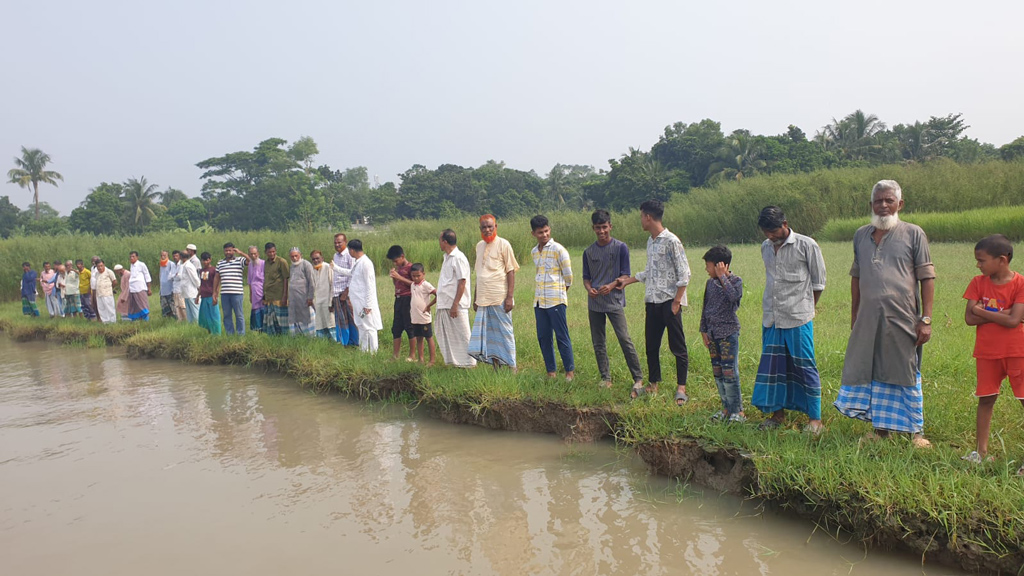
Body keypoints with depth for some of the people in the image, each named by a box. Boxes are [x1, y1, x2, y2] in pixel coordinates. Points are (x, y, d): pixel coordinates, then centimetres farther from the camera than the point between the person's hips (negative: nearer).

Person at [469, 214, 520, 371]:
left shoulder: (503, 244, -3)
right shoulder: (479, 246, 14)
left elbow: (511, 271, -6)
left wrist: (510, 297, -14)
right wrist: (475, 298, 17)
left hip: (500, 299, -6)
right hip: (483, 299, 6)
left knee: (505, 333, -2)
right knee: (488, 334, 5)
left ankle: (511, 367, 4)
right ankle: (496, 367, 12)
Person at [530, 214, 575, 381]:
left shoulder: (558, 250, -7)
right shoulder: (534, 252, 13)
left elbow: (568, 275, -3)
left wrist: (560, 292, 8)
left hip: (555, 301, -6)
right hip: (539, 301, 6)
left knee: (562, 336, -3)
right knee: (543, 337, 8)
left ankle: (570, 371, 5)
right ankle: (550, 371, 17)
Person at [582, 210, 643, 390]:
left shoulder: (620, 247, -2)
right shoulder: (588, 252, 9)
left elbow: (625, 275, -2)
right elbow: (586, 277, 13)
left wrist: (612, 285, -21)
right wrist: (589, 288, -10)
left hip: (615, 302, -4)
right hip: (594, 303, 4)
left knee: (625, 339, -10)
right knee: (598, 343, 7)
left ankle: (638, 378, -3)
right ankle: (605, 378, 17)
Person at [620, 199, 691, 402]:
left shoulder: (671, 241, -11)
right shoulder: (650, 242, 13)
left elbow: (684, 274, -13)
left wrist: (677, 301, -16)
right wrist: (627, 281, 27)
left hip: (669, 301, -8)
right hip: (652, 301, 8)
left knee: (677, 346, 1)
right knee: (651, 345, 11)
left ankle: (681, 388, 8)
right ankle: (654, 385, 22)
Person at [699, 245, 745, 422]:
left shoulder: (735, 280, -6)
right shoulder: (710, 283, 10)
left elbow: (734, 296, -27)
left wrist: (722, 277, -21)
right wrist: (703, 329, 11)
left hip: (728, 331, -6)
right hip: (712, 333, 6)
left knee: (730, 371, -7)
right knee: (717, 372, 9)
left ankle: (738, 410, 1)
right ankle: (726, 407, 19)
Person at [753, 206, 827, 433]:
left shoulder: (806, 245, -6)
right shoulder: (765, 247, 10)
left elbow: (818, 282, 2)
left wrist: (806, 307, 5)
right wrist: (770, 307, 14)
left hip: (798, 319, -5)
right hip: (771, 318, 6)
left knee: (804, 366, -2)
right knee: (772, 366, 8)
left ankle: (815, 419, 5)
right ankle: (778, 413, 19)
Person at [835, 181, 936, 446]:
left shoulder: (913, 233, 1)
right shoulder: (861, 235, 12)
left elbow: (927, 278, -1)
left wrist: (926, 319, -8)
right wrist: (854, 316, 15)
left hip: (903, 318, -3)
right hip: (868, 319, 4)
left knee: (907, 375, 4)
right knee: (870, 372, 8)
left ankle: (916, 431, 17)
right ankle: (880, 426, 22)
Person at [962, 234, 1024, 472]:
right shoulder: (979, 283, 2)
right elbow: (969, 318, -6)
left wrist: (982, 311, -10)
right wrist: (1001, 314, -14)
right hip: (987, 353, 4)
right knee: (985, 399, 9)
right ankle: (982, 452, 18)